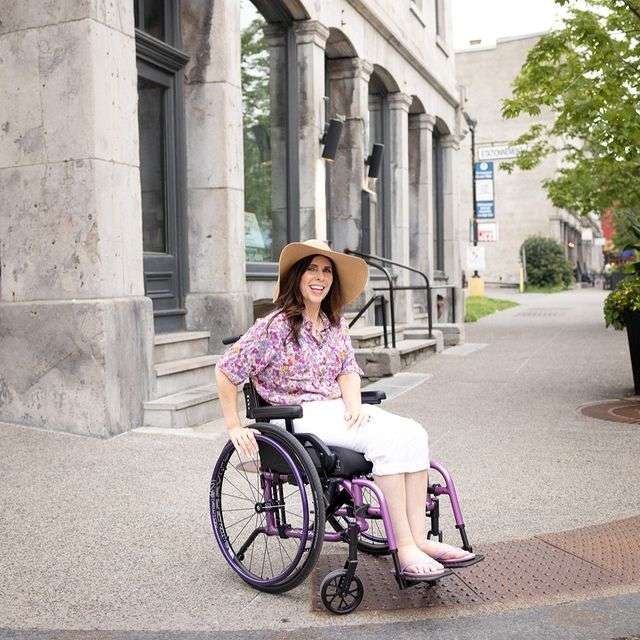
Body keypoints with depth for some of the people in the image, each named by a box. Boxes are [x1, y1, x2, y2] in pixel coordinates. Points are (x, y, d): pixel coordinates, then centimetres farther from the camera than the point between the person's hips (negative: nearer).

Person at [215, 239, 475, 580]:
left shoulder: (335, 324, 13)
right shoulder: (276, 327, -9)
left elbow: (348, 370, 12)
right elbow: (226, 371, -8)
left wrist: (355, 406, -9)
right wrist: (234, 427, -9)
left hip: (339, 409, 7)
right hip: (301, 416, -7)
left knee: (413, 434, -17)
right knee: (386, 439, -28)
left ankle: (419, 539, -19)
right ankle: (405, 551, -25)